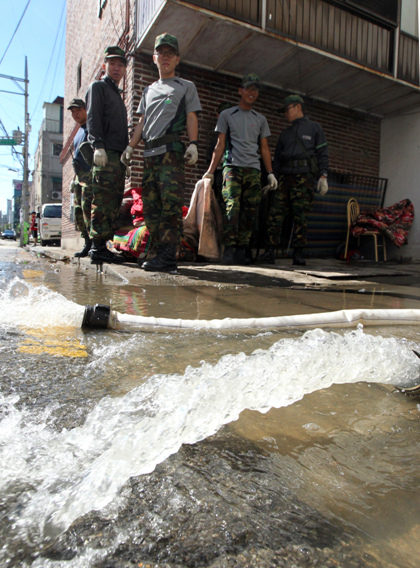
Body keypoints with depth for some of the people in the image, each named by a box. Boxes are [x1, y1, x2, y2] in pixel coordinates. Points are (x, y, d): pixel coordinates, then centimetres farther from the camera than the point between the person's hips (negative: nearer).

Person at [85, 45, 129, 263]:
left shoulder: (117, 93, 31)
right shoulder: (98, 87, 7)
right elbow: (93, 118, -7)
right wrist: (98, 146, -21)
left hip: (118, 155, 8)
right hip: (106, 154, -8)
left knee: (113, 203, 2)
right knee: (103, 201, -14)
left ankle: (102, 245, 4)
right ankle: (98, 247, -15)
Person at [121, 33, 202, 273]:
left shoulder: (186, 86, 17)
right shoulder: (149, 90, 30)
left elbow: (192, 118, 5)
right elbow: (142, 122, 24)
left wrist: (193, 144, -11)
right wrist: (130, 146, 11)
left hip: (171, 151, -6)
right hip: (150, 153, 6)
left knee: (170, 204, -16)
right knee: (150, 204, -1)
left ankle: (169, 257, -18)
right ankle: (162, 251, 3)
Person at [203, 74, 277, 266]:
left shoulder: (260, 119, 22)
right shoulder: (227, 115, 13)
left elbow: (264, 148, 20)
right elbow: (220, 145, 8)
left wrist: (270, 173, 9)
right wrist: (211, 171, -2)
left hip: (253, 170, 3)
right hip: (232, 167, -3)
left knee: (249, 211, -4)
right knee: (232, 208, -18)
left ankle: (242, 250, 0)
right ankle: (229, 250, -18)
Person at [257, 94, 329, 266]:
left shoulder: (314, 128, 14)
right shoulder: (285, 133, 27)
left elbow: (323, 153, 5)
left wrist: (323, 176, -7)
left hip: (304, 176, -4)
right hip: (284, 176, 4)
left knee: (301, 215, -8)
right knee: (275, 212, -10)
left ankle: (298, 254, -4)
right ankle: (270, 252, -11)